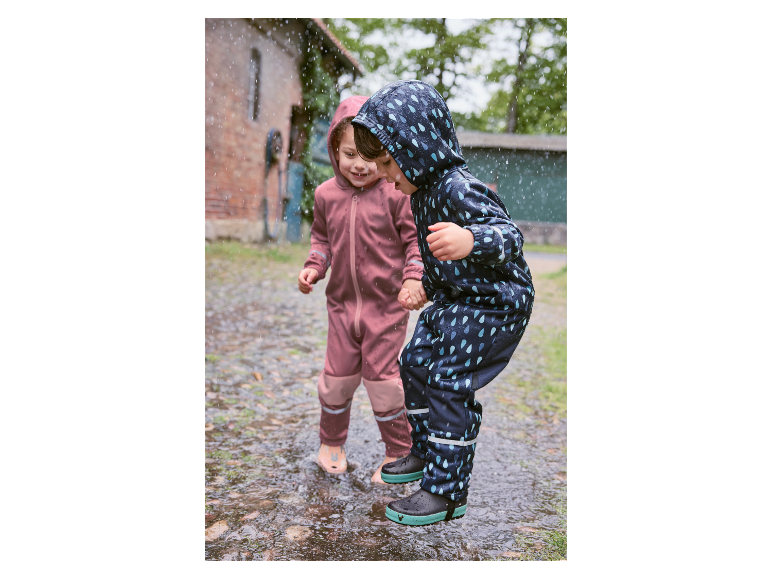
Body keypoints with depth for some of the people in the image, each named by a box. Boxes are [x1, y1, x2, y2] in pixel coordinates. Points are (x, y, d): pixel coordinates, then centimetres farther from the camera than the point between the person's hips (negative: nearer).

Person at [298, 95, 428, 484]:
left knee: (381, 377, 2)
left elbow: (415, 240, -6)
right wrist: (314, 267, 1)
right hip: (342, 303, 4)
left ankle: (399, 451, 22)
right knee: (337, 375, 12)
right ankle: (332, 442, 35)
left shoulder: (395, 195, -12)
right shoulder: (326, 194, 1)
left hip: (387, 305, -4)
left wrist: (414, 278, -20)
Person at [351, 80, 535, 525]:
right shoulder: (425, 189, 5)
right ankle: (425, 452, 33)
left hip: (493, 304, -10)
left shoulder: (459, 189, -26)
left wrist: (471, 240, -54)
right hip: (455, 301, 10)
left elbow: (510, 234, -34)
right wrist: (426, 284, 30)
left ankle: (447, 492, 6)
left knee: (448, 385, -9)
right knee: (416, 364, 15)